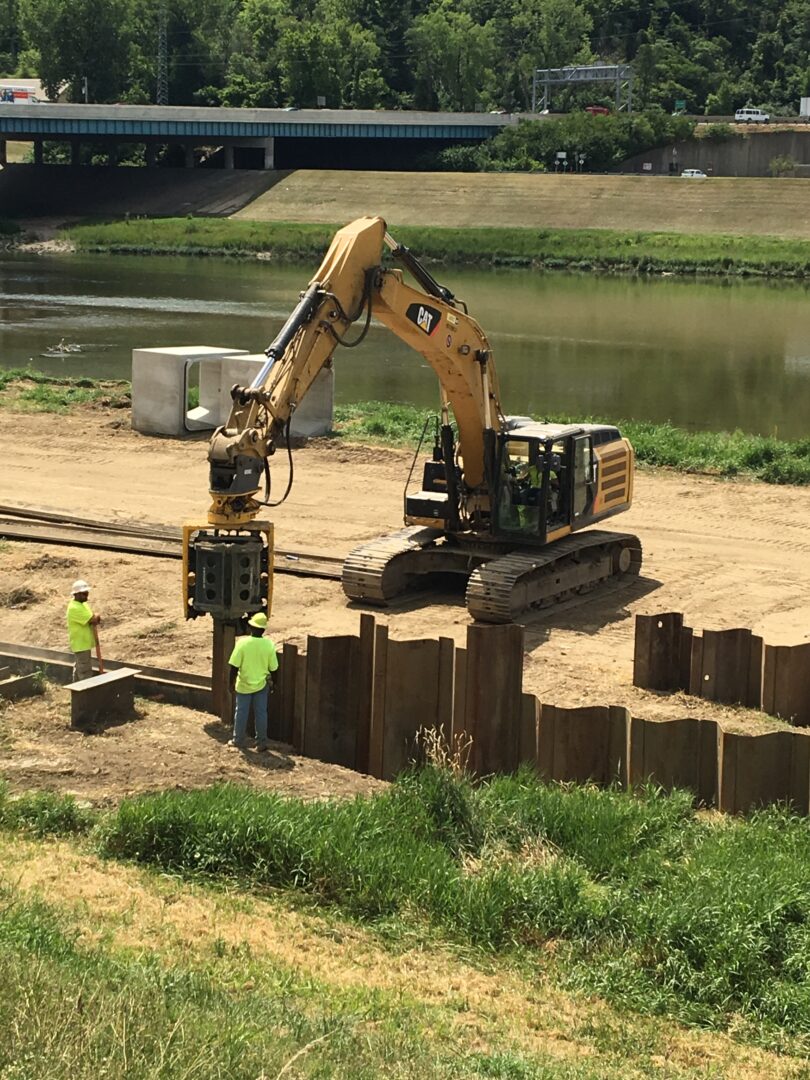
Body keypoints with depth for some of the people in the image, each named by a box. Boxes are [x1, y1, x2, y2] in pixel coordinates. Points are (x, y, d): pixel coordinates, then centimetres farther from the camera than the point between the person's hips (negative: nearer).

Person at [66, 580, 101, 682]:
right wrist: (97, 617, -4)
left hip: (84, 643, 10)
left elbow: (94, 619, 11)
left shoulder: (83, 604, 10)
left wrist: (96, 619, -12)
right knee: (85, 671, -7)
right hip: (81, 644, -10)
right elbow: (92, 620, -26)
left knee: (78, 669, 18)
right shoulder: (74, 608, -23)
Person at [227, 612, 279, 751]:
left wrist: (232, 682, -1)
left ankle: (239, 741, 24)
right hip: (262, 684, 1)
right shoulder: (269, 645, -13)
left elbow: (234, 666, -15)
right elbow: (273, 668, -3)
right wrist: (271, 684, 12)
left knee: (241, 712, 13)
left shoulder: (242, 643, -19)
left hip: (244, 685, -1)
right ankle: (261, 742, 17)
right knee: (261, 713, 11)